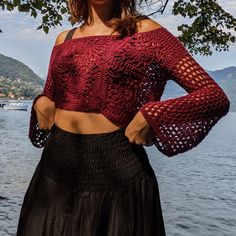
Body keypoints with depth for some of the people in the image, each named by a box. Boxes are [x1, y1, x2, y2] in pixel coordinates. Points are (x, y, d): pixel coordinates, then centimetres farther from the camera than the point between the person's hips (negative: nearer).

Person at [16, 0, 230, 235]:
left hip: (117, 167, -4)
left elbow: (216, 97, -7)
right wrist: (41, 102, 2)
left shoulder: (144, 32, -2)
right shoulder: (64, 39, 11)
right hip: (57, 165, 5)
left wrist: (152, 115, -19)